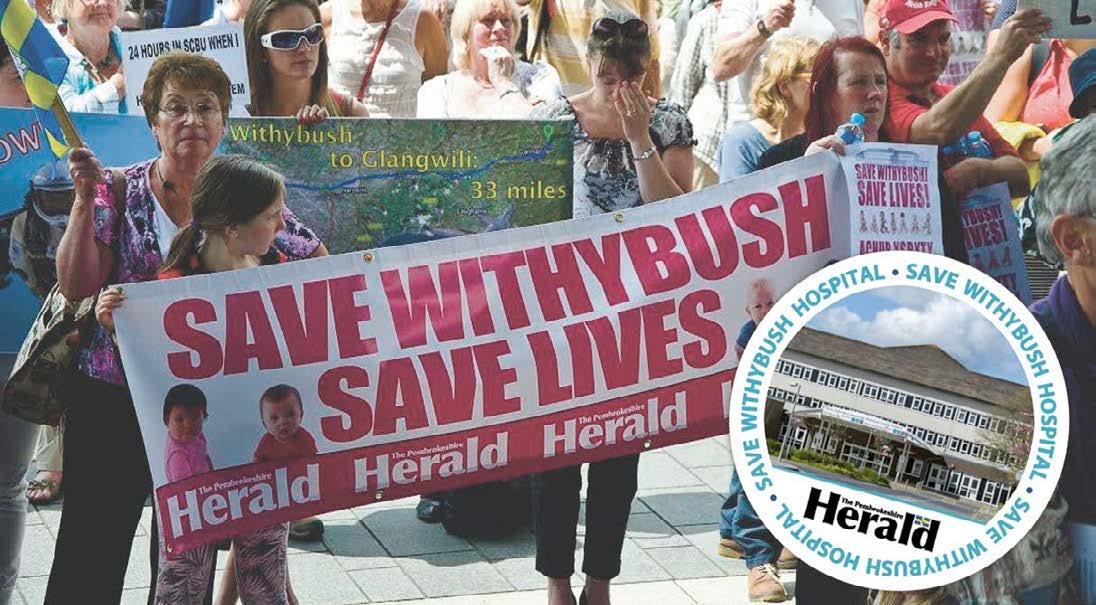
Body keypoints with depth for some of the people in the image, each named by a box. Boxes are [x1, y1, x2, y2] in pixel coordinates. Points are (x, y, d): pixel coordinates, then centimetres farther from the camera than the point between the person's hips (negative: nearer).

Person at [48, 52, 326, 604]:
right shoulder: (116, 191, 0)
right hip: (112, 399, 0)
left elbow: (323, 267, 12)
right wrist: (85, 200, -15)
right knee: (90, 558, 0)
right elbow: (76, 288, -8)